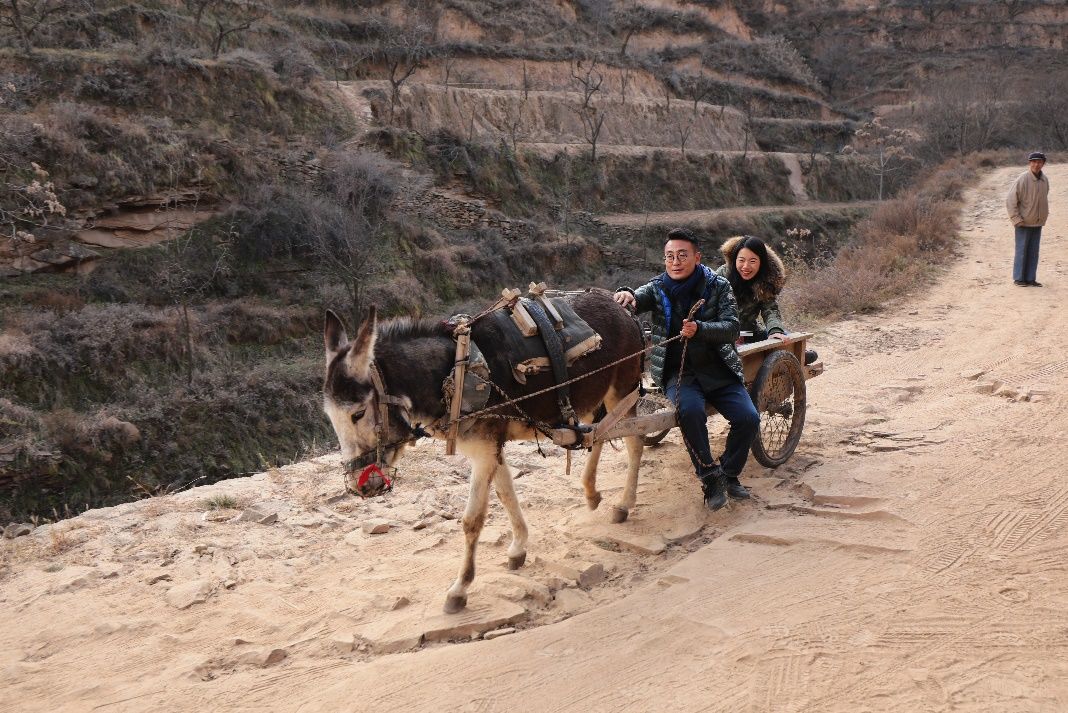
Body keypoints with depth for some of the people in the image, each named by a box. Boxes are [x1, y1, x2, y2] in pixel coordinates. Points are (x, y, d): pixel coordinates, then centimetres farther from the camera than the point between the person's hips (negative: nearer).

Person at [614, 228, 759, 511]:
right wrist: (627, 296, -43)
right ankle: (710, 477, -12)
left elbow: (732, 327, -10)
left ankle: (728, 474, 10)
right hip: (678, 371, -1)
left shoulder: (718, 286, 0)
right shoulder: (658, 287, 2)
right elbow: (637, 300, -18)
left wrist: (700, 328, -29)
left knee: (748, 418, -17)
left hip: (718, 370, 1)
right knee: (690, 410, -32)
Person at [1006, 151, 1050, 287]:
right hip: (1024, 223, -6)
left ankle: (1030, 278, 16)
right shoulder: (1023, 179, -15)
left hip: (1038, 223, 6)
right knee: (1021, 250, 1)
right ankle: (1018, 278, 9)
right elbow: (1010, 200, -14)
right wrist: (1016, 219, -15)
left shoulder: (1045, 180, 4)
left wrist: (1045, 214, 12)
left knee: (1033, 252, 9)